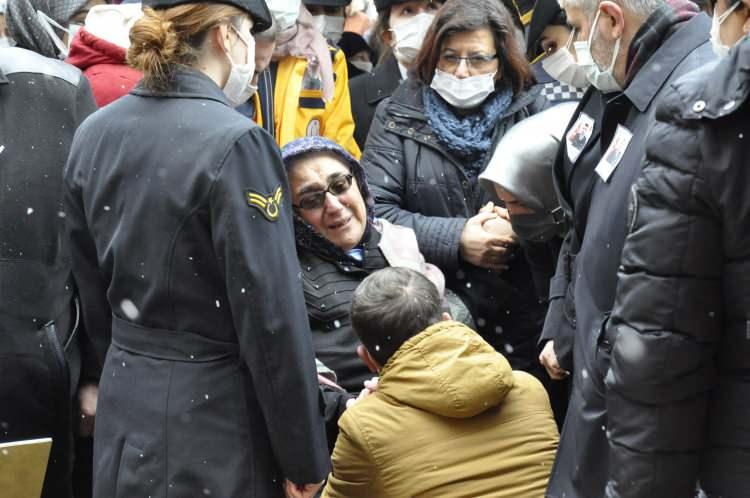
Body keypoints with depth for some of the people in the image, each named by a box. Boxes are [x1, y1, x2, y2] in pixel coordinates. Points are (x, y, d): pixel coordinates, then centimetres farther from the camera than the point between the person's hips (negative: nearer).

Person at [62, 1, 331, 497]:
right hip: (214, 411, -6)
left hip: (123, 405, 7)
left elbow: (93, 291, 11)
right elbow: (272, 317, -19)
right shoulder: (236, 143, -19)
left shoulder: (93, 133, 3)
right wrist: (305, 455, -11)